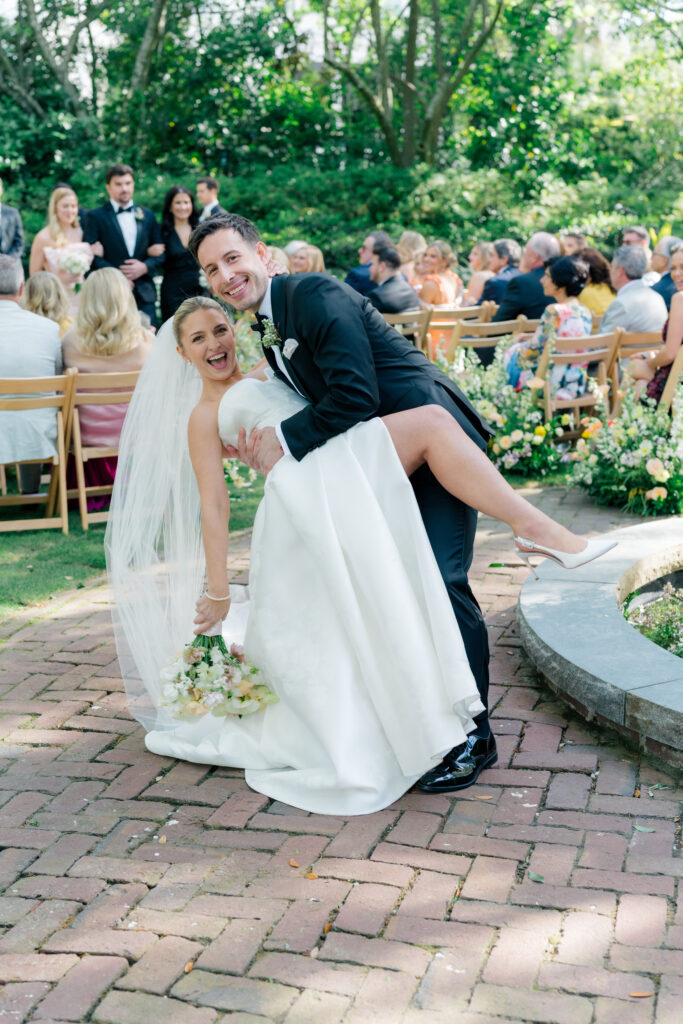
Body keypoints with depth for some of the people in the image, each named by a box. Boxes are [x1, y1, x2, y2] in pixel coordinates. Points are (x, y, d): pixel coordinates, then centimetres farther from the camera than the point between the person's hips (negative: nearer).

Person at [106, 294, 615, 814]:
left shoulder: (263, 379, 35)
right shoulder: (203, 417, 13)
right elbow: (214, 506, 4)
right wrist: (217, 591, 1)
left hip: (345, 465, 8)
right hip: (306, 485, -8)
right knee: (431, 421, -21)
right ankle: (533, 524, -27)